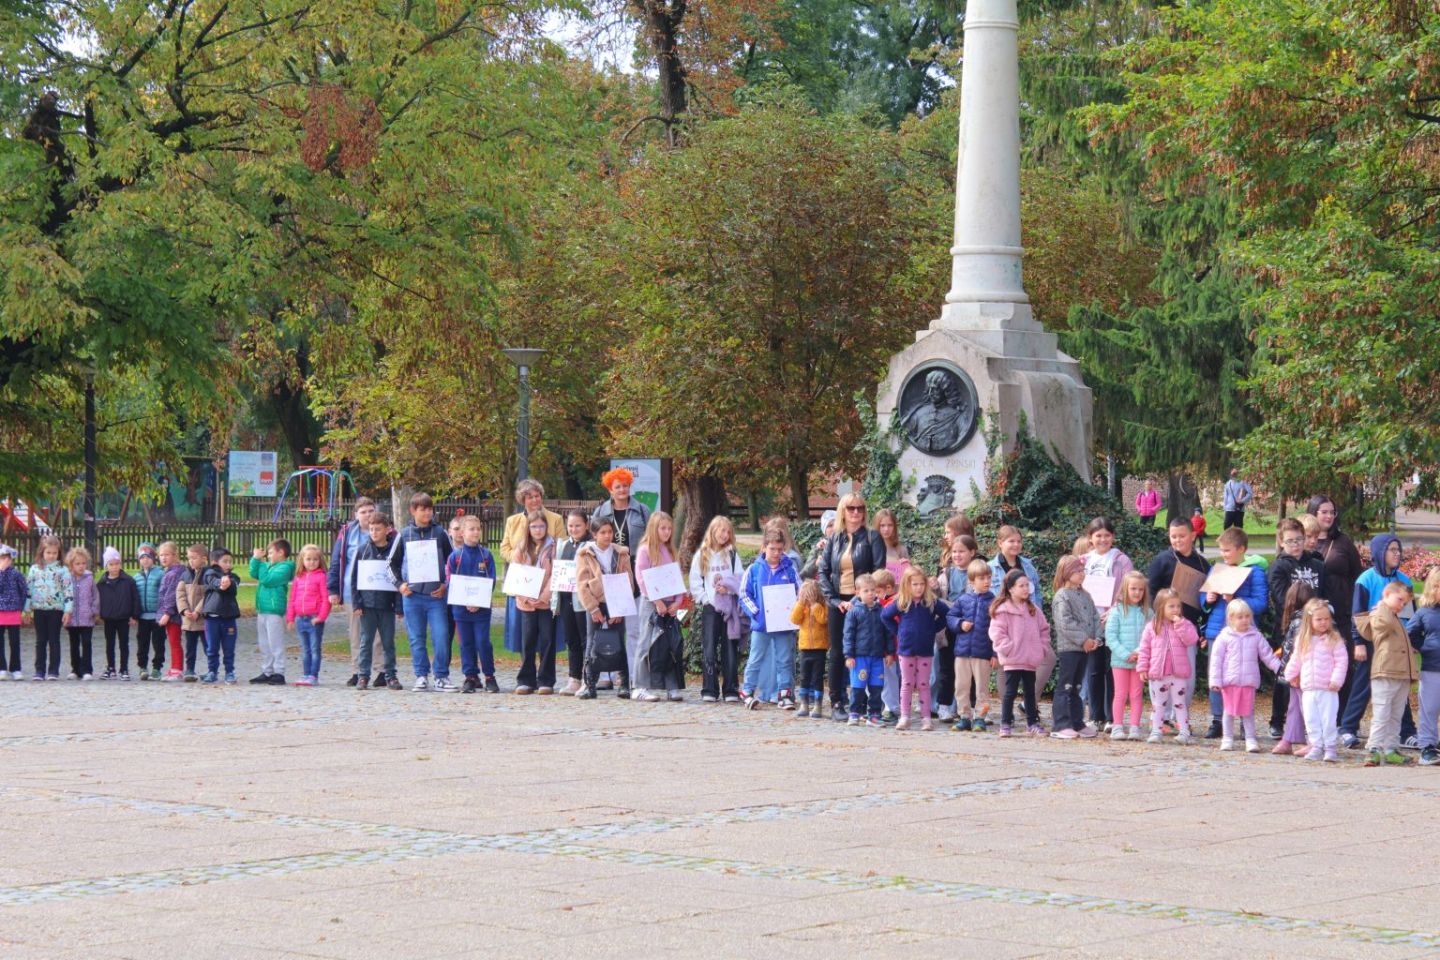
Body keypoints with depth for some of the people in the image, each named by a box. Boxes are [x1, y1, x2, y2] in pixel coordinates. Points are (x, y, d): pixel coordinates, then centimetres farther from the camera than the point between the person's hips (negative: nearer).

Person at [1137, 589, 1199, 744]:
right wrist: (1143, 668, -2)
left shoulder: (1184, 625, 0)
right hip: (1158, 673, 1)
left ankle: (1184, 732, 7)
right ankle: (1155, 731, 17)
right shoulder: (1152, 627, 1)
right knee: (1158, 704, 10)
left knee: (1180, 703, 5)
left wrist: (1179, 624, -21)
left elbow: (1192, 640, -17)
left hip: (1179, 673, -1)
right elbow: (1145, 648, 2)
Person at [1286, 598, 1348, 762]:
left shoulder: (1334, 640, -5)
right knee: (1311, 720, 6)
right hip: (1308, 690, 4)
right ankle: (1316, 747, 12)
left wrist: (1336, 680, -14)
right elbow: (1295, 660, 21)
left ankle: (1330, 748, 4)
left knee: (1328, 720, -3)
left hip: (1328, 689, -4)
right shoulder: (1302, 641, 9)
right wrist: (1291, 675, 23)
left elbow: (1342, 661, -8)